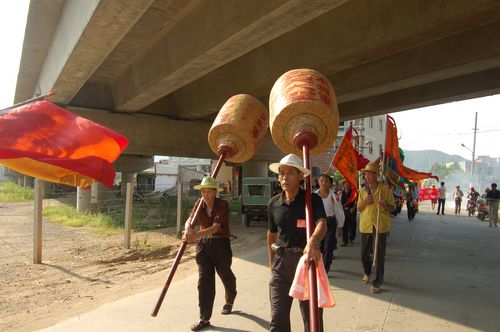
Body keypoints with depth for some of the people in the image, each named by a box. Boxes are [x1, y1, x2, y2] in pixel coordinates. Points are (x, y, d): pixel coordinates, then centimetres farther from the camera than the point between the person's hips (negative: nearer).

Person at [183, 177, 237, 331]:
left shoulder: (222, 205, -18)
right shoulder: (199, 204, -2)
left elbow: (215, 227, -28)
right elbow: (189, 220, -15)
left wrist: (196, 235, -42)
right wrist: (188, 229, -39)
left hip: (221, 244, -3)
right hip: (204, 243, 3)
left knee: (225, 275, 17)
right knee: (204, 280, 1)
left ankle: (229, 301, 48)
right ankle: (204, 318, 11)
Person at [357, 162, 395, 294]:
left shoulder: (385, 189, -3)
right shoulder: (363, 191, 6)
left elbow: (393, 207, 0)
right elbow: (359, 208, 9)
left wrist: (384, 205, -22)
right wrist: (364, 202, -12)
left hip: (380, 225, -3)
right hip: (365, 225, 3)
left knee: (379, 255, 0)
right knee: (364, 253, 12)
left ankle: (377, 282, 11)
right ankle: (367, 272, 40)